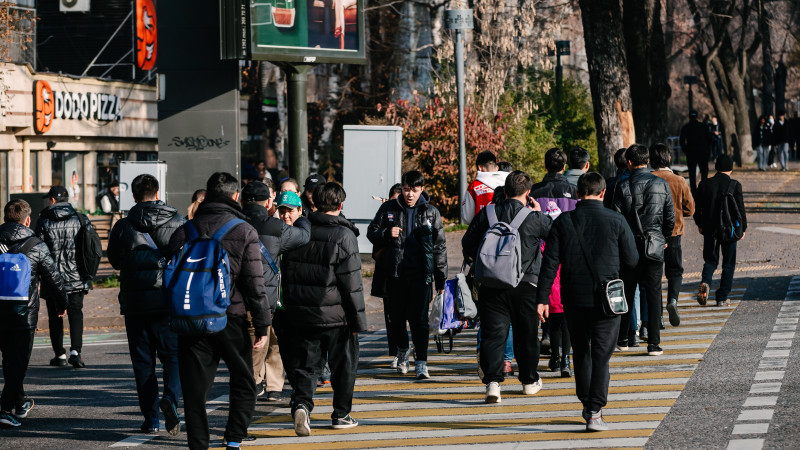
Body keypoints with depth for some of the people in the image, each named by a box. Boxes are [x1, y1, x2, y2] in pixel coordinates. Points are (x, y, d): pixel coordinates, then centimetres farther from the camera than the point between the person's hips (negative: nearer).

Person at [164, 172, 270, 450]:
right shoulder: (244, 231, -3)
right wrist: (262, 325, -4)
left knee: (195, 387, 6)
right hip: (231, 319, -2)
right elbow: (254, 283, -7)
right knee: (243, 384, 11)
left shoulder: (185, 231, 6)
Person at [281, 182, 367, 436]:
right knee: (343, 365, 12)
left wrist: (291, 307, 20)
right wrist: (358, 318, -6)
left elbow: (287, 272, 11)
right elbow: (351, 283, -12)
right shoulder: (343, 236, -12)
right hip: (336, 315, -4)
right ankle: (341, 414, 18)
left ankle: (301, 403, -16)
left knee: (306, 364, 7)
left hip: (301, 313, 4)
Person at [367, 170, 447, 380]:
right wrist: (386, 234, -10)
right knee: (397, 317, 10)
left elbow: (439, 247, 8)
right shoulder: (389, 209, 6)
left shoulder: (431, 213, 5)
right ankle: (402, 350, 36)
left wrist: (441, 278, 4)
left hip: (420, 273, -2)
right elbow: (371, 233, 12)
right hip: (395, 272, 2)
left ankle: (421, 363, -8)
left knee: (419, 319, -9)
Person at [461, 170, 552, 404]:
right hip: (525, 286, -1)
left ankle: (492, 381, -16)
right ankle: (529, 380, 28)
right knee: (526, 334, 15)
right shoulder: (534, 218, -7)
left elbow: (467, 245, 7)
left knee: (493, 334, 0)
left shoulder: (486, 214, 1)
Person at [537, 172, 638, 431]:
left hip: (573, 300, 2)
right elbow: (631, 260, 1)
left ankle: (587, 404, 28)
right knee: (601, 356, -1)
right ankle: (594, 413, -9)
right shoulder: (616, 221, -5)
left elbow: (550, 263, -5)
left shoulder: (563, 222, -2)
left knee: (581, 353, 18)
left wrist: (542, 298, -3)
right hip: (606, 300, -2)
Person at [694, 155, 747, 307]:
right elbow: (740, 209, -7)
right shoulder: (735, 185, -9)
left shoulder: (704, 185, -2)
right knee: (728, 263, 10)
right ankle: (722, 298, 9)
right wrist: (743, 228, 6)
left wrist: (700, 225, 21)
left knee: (710, 260, 15)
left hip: (709, 230, 2)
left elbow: (698, 209, 5)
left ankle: (705, 283, -15)